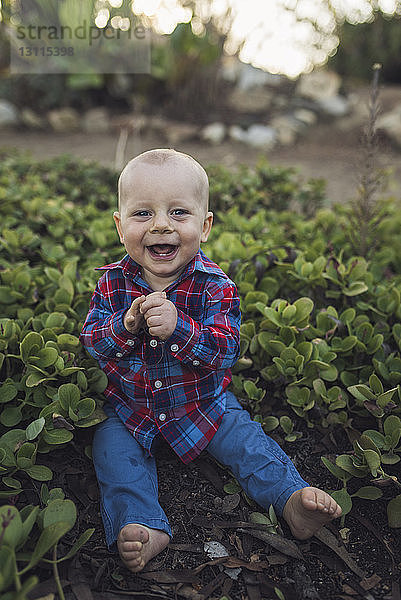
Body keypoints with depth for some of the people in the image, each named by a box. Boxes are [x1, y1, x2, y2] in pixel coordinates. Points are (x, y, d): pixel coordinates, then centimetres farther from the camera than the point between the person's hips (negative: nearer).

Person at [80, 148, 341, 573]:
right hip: (129, 406, 2)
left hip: (203, 402, -1)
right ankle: (143, 527, -13)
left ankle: (293, 499, 2)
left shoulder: (215, 286, -17)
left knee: (247, 440, -7)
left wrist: (178, 328, -42)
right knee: (113, 452, -14)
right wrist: (125, 325, -32)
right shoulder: (112, 283, -10)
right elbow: (89, 343, -9)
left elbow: (223, 351, -23)